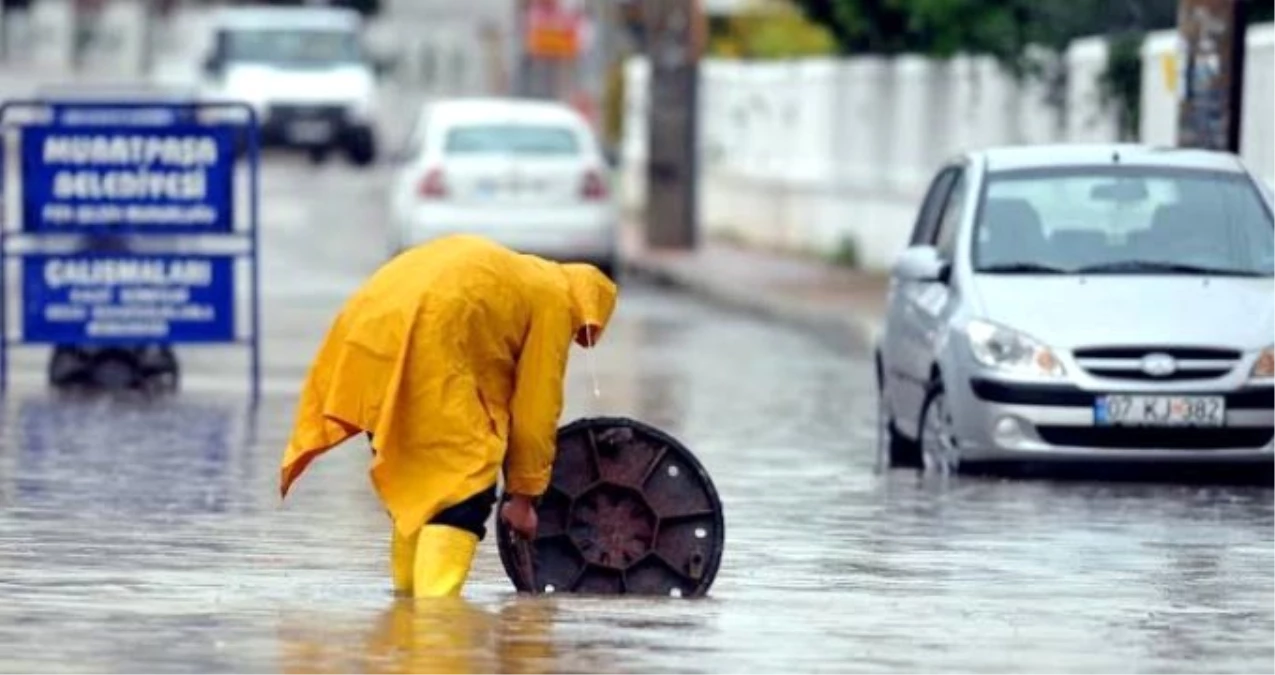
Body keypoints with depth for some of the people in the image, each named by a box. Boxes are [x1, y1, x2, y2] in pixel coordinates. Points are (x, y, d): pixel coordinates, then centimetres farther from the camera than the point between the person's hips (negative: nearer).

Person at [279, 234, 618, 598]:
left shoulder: (508, 277, 35)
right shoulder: (554, 300, 12)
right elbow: (536, 408, 10)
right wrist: (523, 496, 17)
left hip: (364, 332, 8)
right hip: (432, 340, -8)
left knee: (410, 472, 22)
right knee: (465, 483, -4)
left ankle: (408, 594, 26)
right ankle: (435, 606, -16)